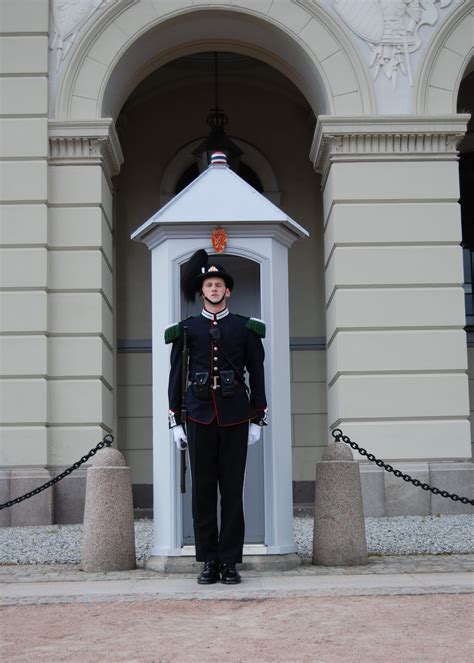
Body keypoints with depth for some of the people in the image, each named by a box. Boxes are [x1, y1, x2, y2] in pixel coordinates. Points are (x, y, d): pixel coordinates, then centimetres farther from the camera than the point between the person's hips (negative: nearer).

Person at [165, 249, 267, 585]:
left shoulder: (246, 328, 6)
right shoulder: (187, 329, 8)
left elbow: (257, 375, 7)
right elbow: (176, 376, 8)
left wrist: (257, 419, 2)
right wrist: (176, 421, 3)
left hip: (234, 418, -1)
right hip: (200, 418, 1)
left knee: (232, 491, 1)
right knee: (203, 491, 2)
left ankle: (230, 562, 6)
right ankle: (209, 561, 9)